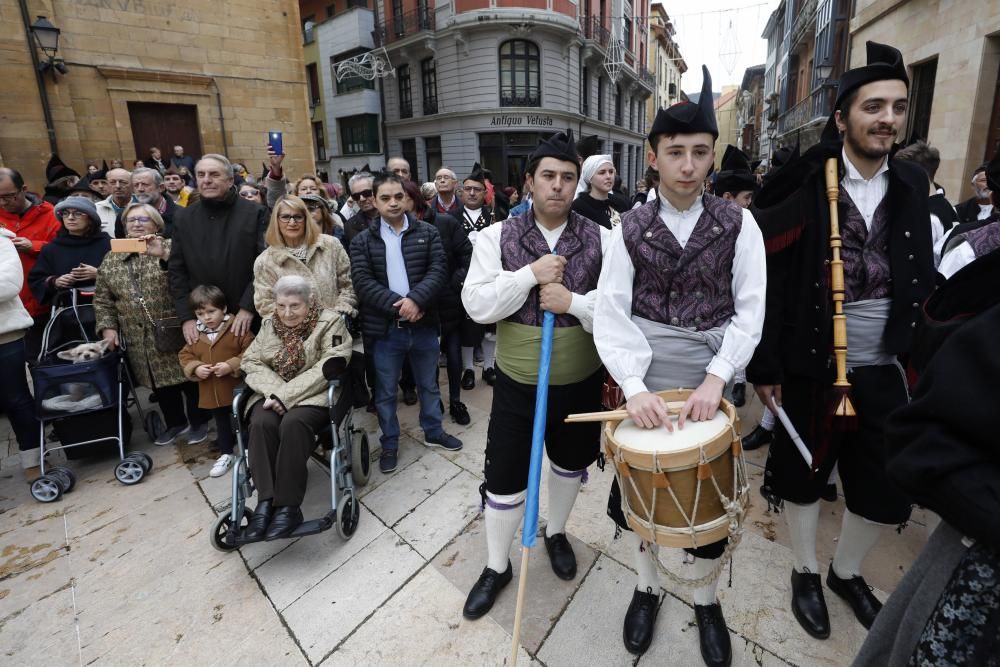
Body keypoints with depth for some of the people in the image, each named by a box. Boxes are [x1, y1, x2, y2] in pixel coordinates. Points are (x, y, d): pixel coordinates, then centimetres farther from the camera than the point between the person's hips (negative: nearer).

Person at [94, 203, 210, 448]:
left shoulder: (170, 248, -3)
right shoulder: (112, 259, 10)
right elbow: (102, 300, 13)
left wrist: (164, 256, -29)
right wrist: (107, 327, 2)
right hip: (140, 341, 4)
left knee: (188, 377, 4)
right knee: (160, 382, 13)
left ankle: (198, 422, 21)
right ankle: (175, 423, 31)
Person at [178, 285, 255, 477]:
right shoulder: (195, 334, 3)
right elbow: (184, 356, 10)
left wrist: (232, 365, -25)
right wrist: (195, 368, -10)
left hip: (237, 389, -5)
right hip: (211, 391, 5)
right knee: (221, 423, 20)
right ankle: (226, 454, 35)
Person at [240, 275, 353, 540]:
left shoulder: (330, 322, -4)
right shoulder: (269, 325, 13)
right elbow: (251, 362, 5)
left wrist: (286, 395, -20)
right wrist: (276, 392, -15)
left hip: (315, 395, -4)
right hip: (274, 394, 4)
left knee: (293, 423, -34)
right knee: (261, 423, -28)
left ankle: (288, 506, -26)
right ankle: (265, 501, -25)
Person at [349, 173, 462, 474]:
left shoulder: (428, 233, 3)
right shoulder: (362, 241, 1)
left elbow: (438, 271, -8)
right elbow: (363, 283, -10)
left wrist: (415, 299, -23)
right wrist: (396, 305, -21)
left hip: (423, 325, 1)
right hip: (384, 329, -1)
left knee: (429, 384, 18)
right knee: (385, 391, 12)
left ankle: (433, 431, 38)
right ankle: (390, 443, 30)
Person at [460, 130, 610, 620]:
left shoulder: (601, 239, -5)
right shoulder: (497, 237, -6)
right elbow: (476, 305, -13)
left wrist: (573, 302, -23)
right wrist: (531, 275, -22)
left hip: (581, 382, 2)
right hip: (517, 383, -1)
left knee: (571, 464, 22)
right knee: (504, 476, 8)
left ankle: (556, 532, 52)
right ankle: (496, 566, 33)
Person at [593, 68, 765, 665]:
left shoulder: (738, 223, 0)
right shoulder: (630, 229, -1)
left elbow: (750, 312, -4)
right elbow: (611, 314, -9)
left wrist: (715, 379, -17)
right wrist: (634, 385, -22)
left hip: (710, 385, 0)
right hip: (644, 385, 1)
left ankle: (707, 600, 39)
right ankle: (647, 585, 39)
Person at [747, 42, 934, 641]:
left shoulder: (912, 186, 6)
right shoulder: (804, 188, -10)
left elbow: (922, 281, 10)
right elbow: (765, 284, -12)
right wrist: (765, 366, -13)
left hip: (884, 369, 5)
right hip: (812, 367, -4)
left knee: (888, 488, 15)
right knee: (803, 475, 12)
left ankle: (847, 572, 41)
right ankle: (806, 572, 37)